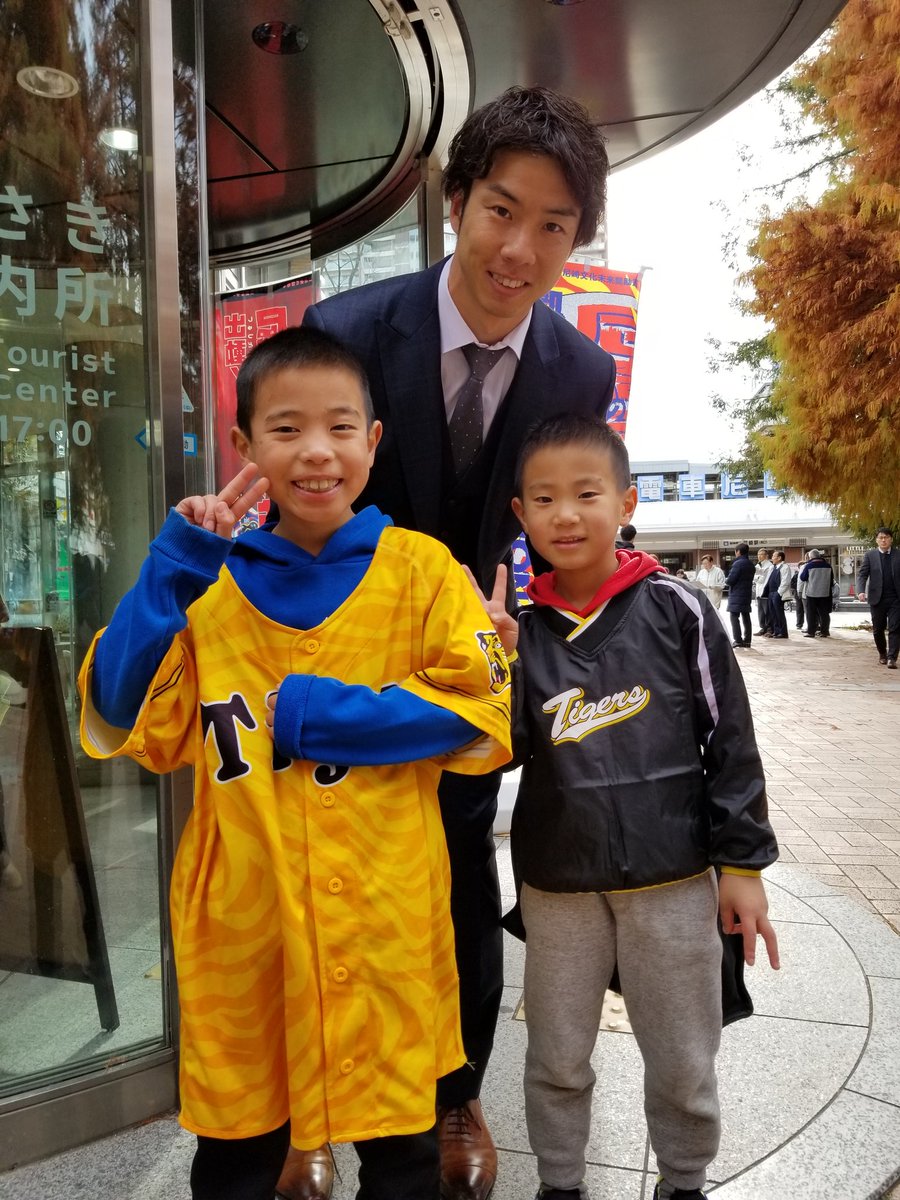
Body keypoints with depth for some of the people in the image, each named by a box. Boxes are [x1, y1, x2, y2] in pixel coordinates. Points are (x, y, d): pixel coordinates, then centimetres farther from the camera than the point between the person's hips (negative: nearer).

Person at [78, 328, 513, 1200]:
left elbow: (485, 714, -10)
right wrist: (171, 568, -15)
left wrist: (315, 714, -16)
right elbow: (125, 720, -4)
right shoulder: (210, 581, 1)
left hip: (387, 921, -1)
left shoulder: (420, 568, -4)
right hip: (239, 922, 2)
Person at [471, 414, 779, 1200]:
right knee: (558, 1058, 19)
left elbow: (730, 740, -4)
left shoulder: (675, 609, -10)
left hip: (673, 877, -1)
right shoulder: (519, 627, -4)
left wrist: (742, 864, -3)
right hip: (557, 883, 2)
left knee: (684, 1062, 17)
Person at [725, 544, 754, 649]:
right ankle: (747, 641, 13)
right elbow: (751, 579, 15)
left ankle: (738, 641, -7)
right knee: (746, 617, 11)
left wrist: (726, 581, 3)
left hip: (736, 595, -8)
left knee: (734, 617, -3)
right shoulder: (751, 565, 12)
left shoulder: (738, 564, -15)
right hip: (747, 594, 8)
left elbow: (730, 580, -18)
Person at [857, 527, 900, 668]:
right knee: (878, 629, 11)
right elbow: (862, 575, -2)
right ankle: (882, 654, 30)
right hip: (877, 599, 1)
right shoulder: (869, 555, 4)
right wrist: (861, 591, -18)